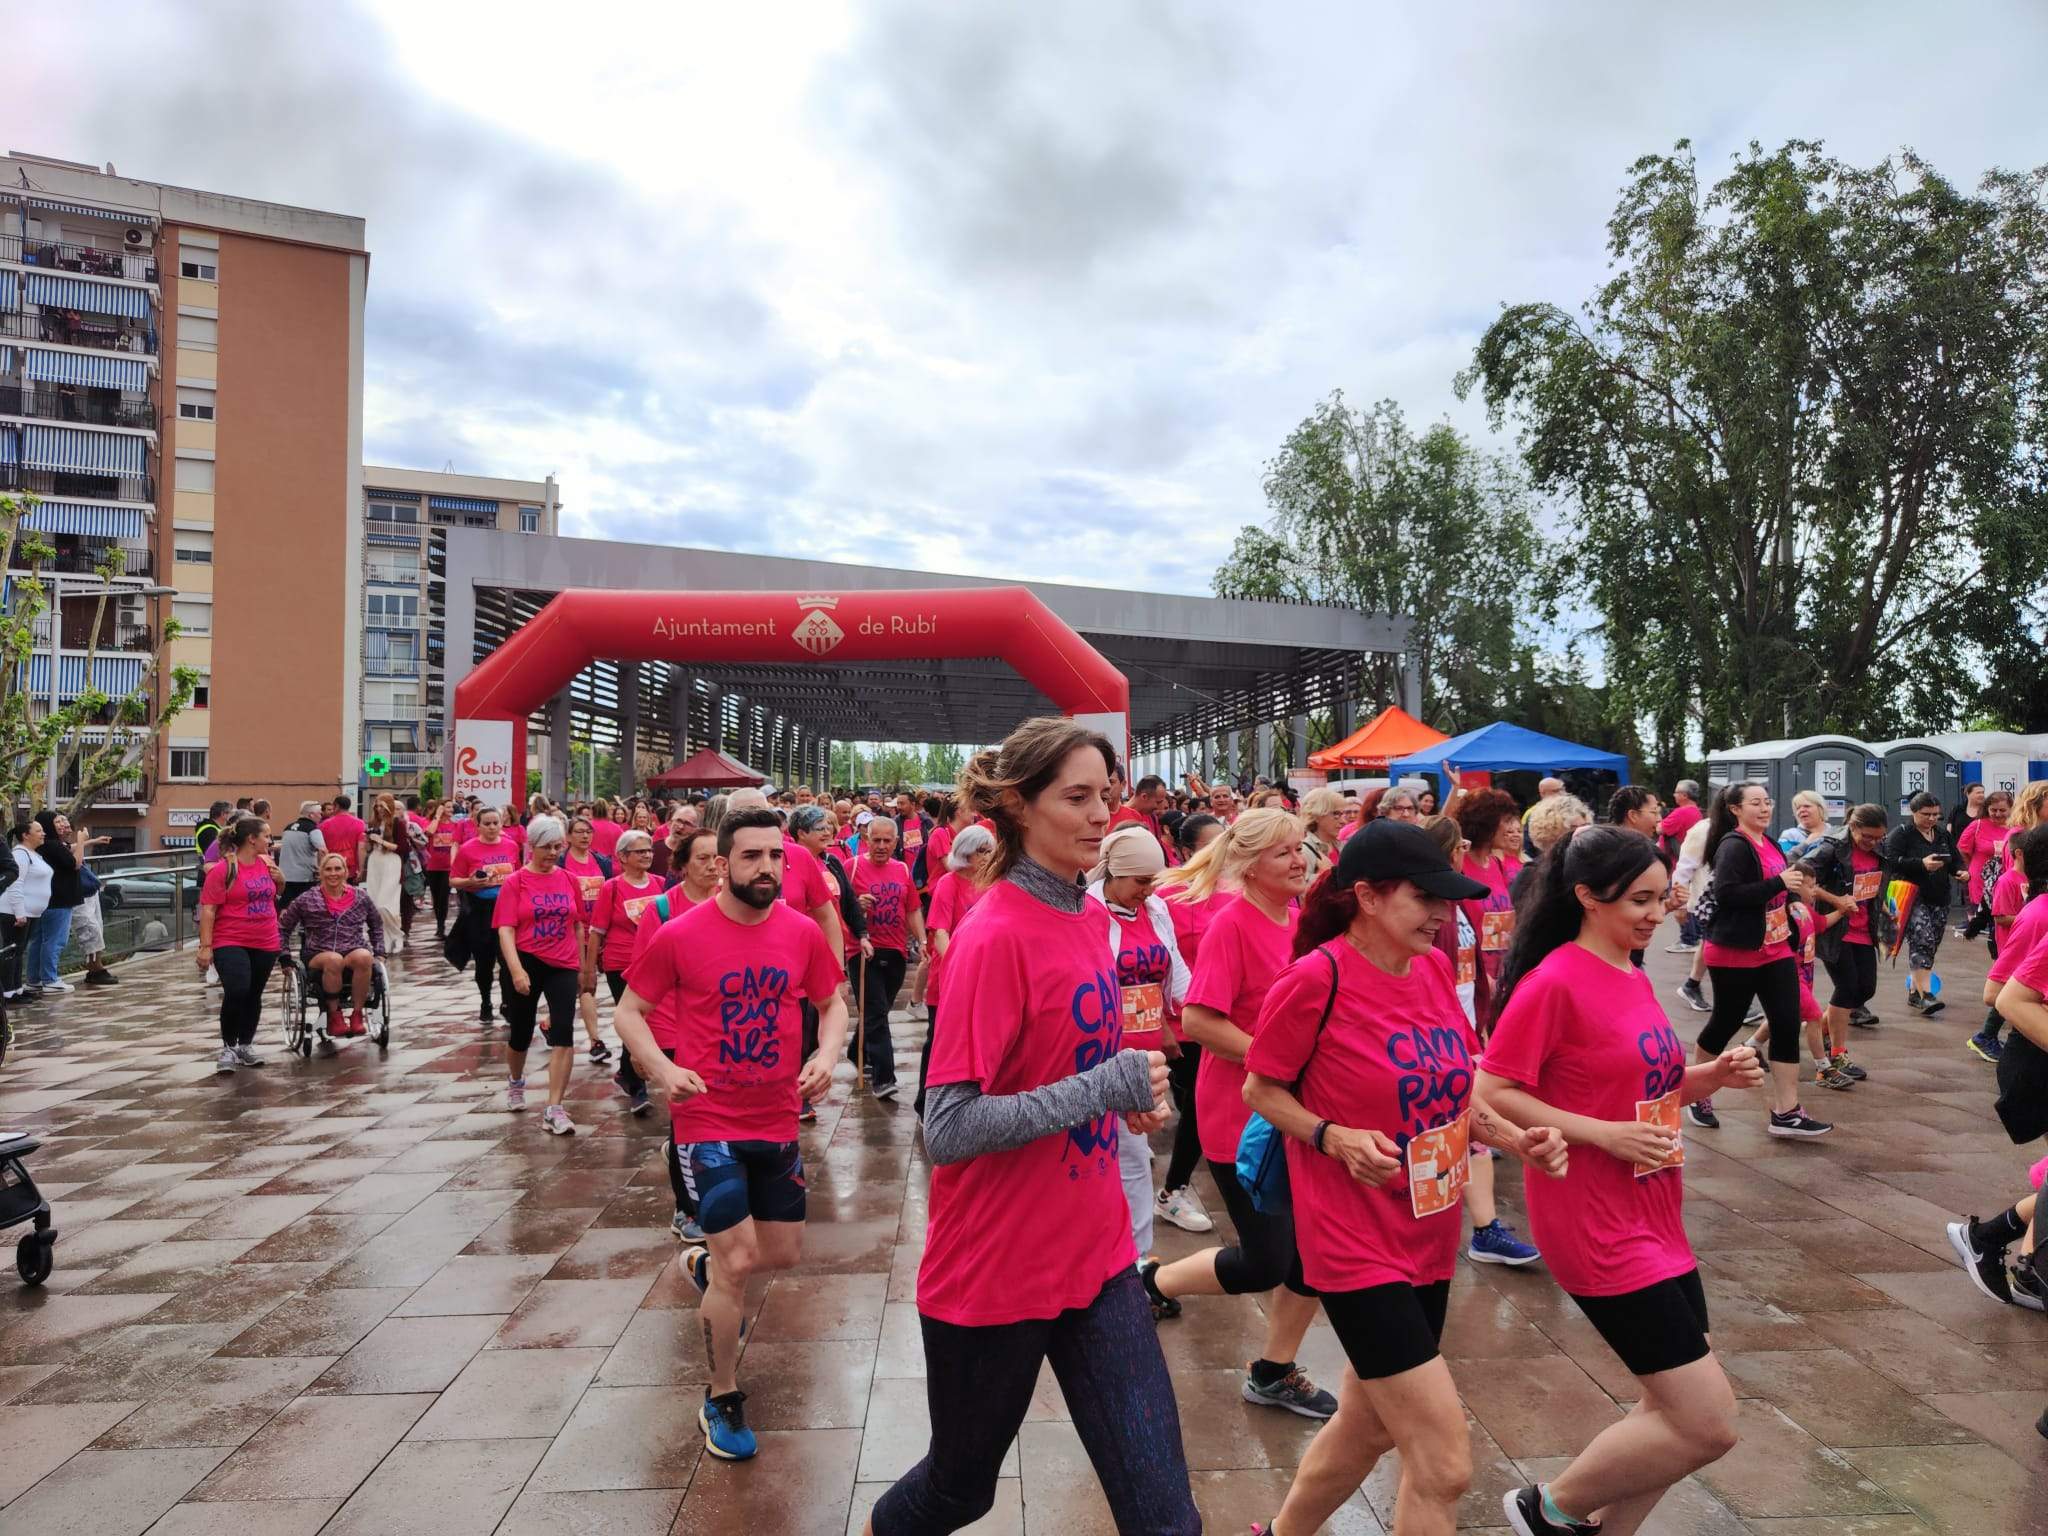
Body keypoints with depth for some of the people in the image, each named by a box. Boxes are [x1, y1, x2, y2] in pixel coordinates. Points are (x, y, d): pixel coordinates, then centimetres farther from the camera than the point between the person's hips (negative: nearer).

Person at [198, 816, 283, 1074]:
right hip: (231, 943, -6)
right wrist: (205, 946, -16)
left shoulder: (266, 864, 7)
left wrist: (278, 877, 3)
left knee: (254, 995, 13)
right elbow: (208, 910, -12)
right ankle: (228, 1048, 1)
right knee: (236, 992, -17)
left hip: (265, 944, 6)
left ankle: (246, 1045, 27)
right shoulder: (223, 869, -11)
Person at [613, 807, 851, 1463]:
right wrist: (662, 1070, -18)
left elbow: (833, 1003, 11)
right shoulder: (680, 935, -11)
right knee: (739, 1262, -6)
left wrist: (826, 1055, -9)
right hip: (708, 1121, -4)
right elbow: (628, 1012, -1)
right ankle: (721, 1403, 18)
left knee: (784, 1254, 14)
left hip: (778, 1121, 4)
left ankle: (705, 1264, 49)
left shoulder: (803, 933, -2)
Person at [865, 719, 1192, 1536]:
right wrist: (1104, 1088, -25)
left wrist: (1129, 1091, 0)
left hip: (1094, 1255, 6)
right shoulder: (994, 935, -21)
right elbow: (948, 1131, -24)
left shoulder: (1090, 916, 3)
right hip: (993, 1272, -6)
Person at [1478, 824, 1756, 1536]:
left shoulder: (1634, 979, 9)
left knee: (1678, 1407, 15)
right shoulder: (1555, 982, -17)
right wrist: (1603, 1134, -22)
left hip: (1656, 1221, 9)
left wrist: (1713, 1074, 1)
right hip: (1597, 1230, -9)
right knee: (1708, 1423, -5)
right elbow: (1491, 1093, -18)